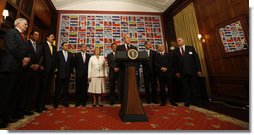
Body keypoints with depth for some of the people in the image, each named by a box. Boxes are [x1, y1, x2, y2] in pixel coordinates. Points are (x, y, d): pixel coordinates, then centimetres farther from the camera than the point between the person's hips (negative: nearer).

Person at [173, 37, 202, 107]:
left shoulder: (191, 48, 7)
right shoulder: (175, 51, 8)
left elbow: (196, 59, 3)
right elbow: (175, 62, 7)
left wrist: (199, 70, -2)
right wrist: (177, 72, 1)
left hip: (192, 71, 0)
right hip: (183, 72, 0)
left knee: (194, 87, 8)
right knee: (185, 88, 6)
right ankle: (187, 102, 17)